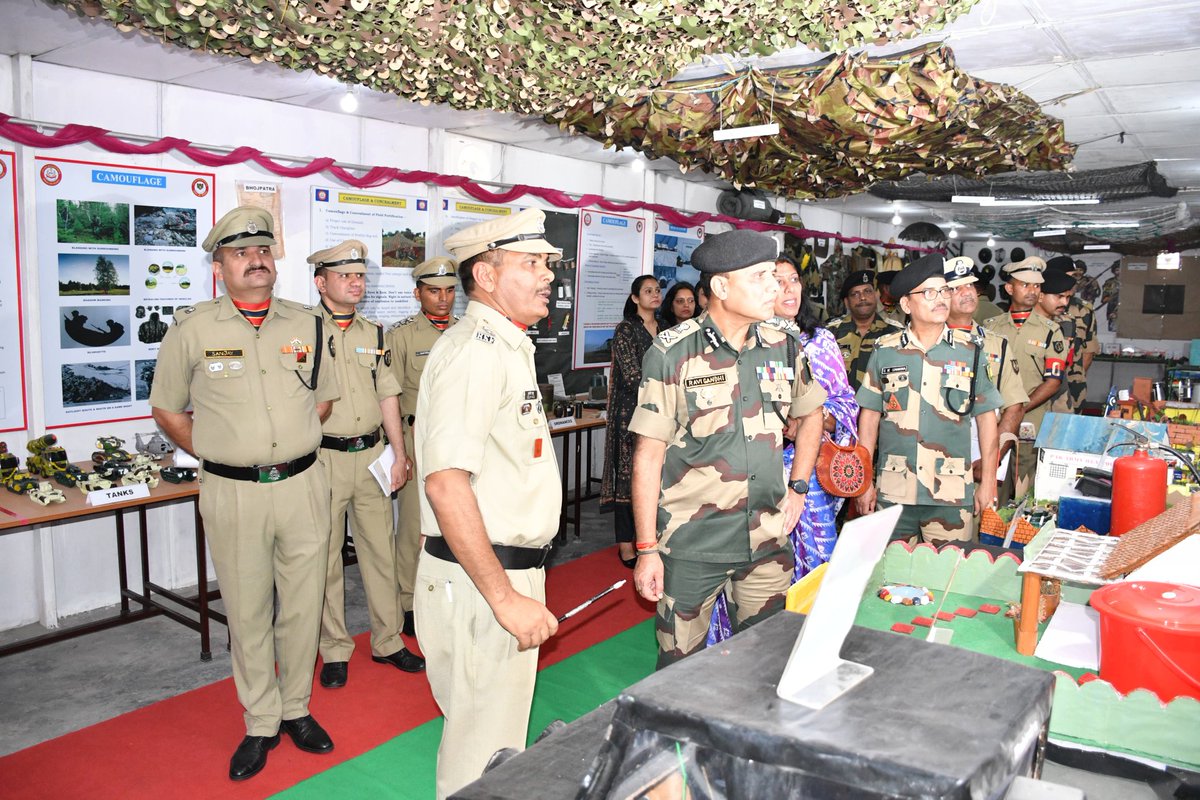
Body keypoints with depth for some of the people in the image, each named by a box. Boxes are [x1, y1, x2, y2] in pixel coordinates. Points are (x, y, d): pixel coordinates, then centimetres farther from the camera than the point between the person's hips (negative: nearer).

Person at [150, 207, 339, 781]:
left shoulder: (306, 325, 6)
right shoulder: (192, 330, -2)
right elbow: (167, 409, 8)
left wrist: (289, 449, 11)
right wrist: (222, 455, 5)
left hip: (302, 487, 2)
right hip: (233, 495, -2)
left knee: (302, 607, 11)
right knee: (247, 614, 8)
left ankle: (296, 709, 30)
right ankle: (261, 724, 25)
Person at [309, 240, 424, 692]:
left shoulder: (373, 333, 11)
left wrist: (399, 453, 9)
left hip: (372, 454, 5)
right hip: (323, 459, -4)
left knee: (380, 550, 11)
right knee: (326, 556, 6)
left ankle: (387, 641, 25)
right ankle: (334, 650, 20)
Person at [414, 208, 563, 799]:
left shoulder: (506, 346, 15)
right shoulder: (475, 350, -19)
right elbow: (446, 483, -27)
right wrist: (506, 599, -25)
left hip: (507, 571, 10)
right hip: (481, 578, -10)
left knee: (495, 738, 23)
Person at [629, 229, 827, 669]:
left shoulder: (781, 346, 3)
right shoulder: (673, 352, -11)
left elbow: (810, 415, 21)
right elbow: (648, 454, -10)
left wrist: (798, 487, 11)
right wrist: (646, 550, -10)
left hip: (768, 541, 4)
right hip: (692, 544, -4)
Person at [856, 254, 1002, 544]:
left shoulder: (971, 351, 3)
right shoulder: (885, 351, 3)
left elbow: (985, 416, 7)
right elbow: (870, 416, 6)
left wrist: (988, 482, 5)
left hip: (952, 495, 0)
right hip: (892, 491, 1)